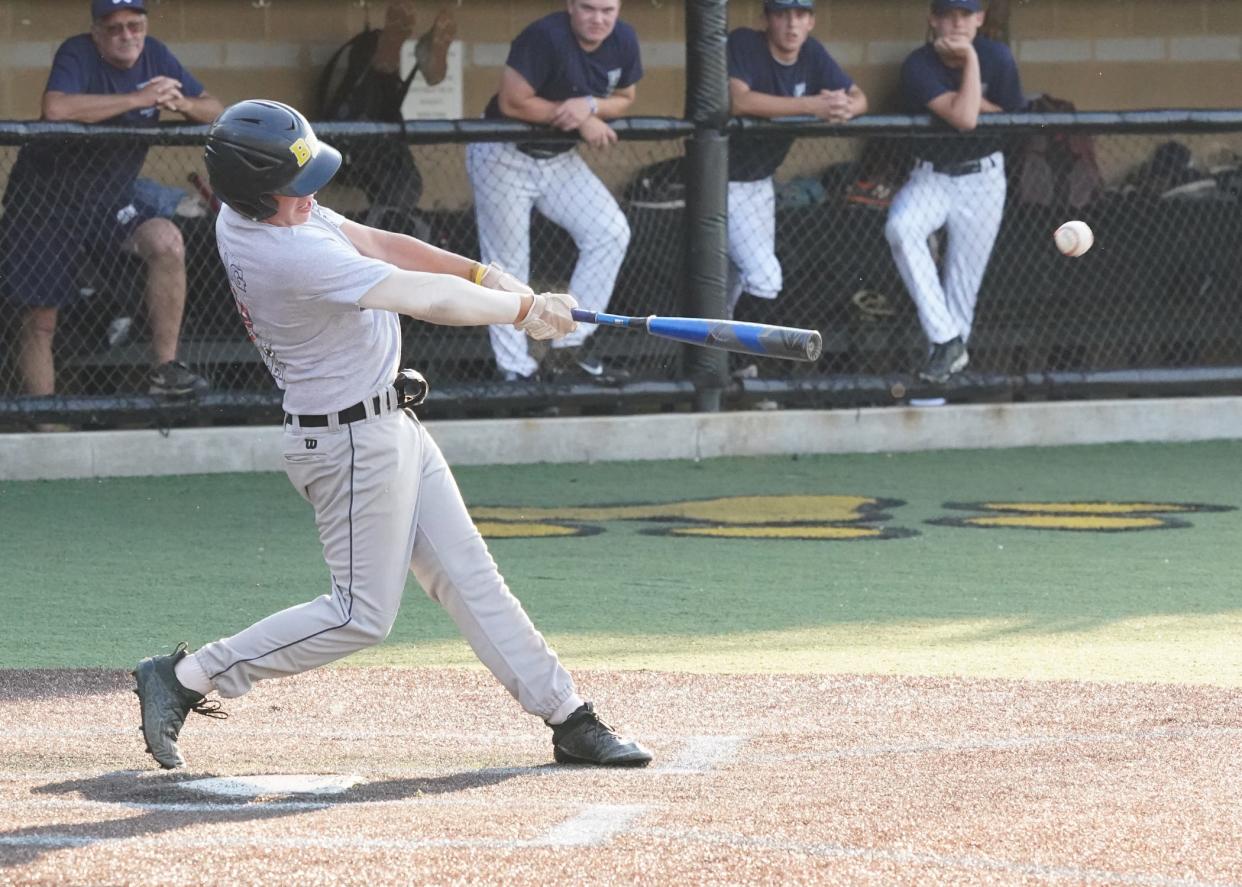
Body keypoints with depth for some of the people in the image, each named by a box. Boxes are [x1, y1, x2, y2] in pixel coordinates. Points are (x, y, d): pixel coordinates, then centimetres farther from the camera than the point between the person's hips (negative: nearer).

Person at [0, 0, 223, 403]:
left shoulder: (154, 56, -2)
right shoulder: (78, 54, -19)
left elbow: (215, 111, 2)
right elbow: (56, 109, -40)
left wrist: (182, 103, -23)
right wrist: (139, 98, -35)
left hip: (110, 200, 4)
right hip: (43, 199, -4)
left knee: (167, 242, -25)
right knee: (39, 321, -2)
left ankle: (165, 369, -20)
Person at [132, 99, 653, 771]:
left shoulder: (243, 215, -2)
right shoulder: (293, 256, -30)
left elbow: (373, 243, 7)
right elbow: (427, 300, -24)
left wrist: (482, 274, -2)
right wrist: (524, 309, -10)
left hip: (389, 427, 10)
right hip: (354, 442, -10)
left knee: (468, 577, 11)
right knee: (362, 614, -1)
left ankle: (569, 720, 15)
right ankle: (184, 678, 3)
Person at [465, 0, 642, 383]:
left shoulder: (623, 41, -7)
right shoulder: (545, 37, -27)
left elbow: (624, 99, 5)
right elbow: (512, 103, -28)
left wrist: (589, 105, -19)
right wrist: (581, 120, -22)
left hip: (558, 159, 7)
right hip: (504, 156, -6)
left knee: (612, 232, -4)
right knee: (509, 268, -2)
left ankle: (571, 347, 4)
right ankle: (516, 372, 8)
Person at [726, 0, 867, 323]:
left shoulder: (811, 54, -1)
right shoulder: (743, 44, -21)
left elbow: (859, 98, -1)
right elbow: (737, 101, -38)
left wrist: (843, 108, -28)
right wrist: (813, 105, -42)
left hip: (760, 181, 8)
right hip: (724, 179, -8)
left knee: (741, 272, 21)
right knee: (764, 276, -17)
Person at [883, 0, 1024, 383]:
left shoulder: (997, 57, -8)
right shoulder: (919, 65, -17)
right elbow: (963, 118, -28)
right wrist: (970, 62, -24)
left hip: (982, 178, 1)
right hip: (931, 175, -1)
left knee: (965, 276, 2)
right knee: (900, 227, -30)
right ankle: (946, 339, -25)